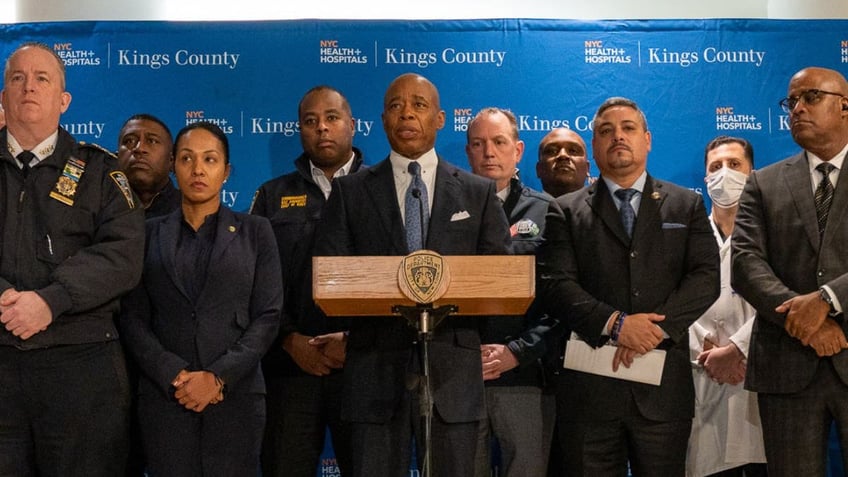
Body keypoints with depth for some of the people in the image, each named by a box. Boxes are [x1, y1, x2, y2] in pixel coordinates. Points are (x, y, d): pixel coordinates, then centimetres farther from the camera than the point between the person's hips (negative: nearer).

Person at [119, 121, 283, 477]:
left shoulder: (255, 232, 7)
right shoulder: (150, 234, 9)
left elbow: (268, 315, 0)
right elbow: (133, 318, 4)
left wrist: (218, 377, -11)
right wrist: (174, 376, -11)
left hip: (236, 393, 0)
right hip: (165, 395, 1)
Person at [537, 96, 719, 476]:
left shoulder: (686, 206, 12)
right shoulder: (565, 211, 9)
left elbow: (706, 278, 1)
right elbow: (554, 284, -3)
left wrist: (656, 326, -14)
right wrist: (614, 324, -16)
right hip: (589, 387, -1)